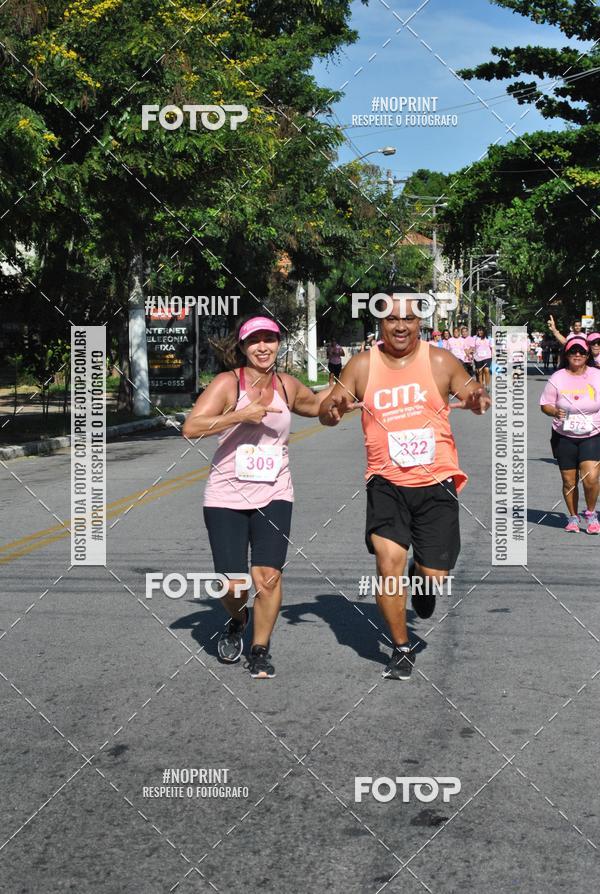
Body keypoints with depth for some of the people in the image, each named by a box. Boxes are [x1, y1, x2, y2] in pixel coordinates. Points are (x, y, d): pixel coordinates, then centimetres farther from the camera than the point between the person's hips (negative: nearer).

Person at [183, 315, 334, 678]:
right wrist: (241, 415, -25)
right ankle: (237, 622, 34)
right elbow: (191, 428, -20)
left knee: (268, 576, -11)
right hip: (226, 496, -2)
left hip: (274, 496, 2)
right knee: (233, 584, -3)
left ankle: (261, 649, 12)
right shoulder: (228, 383, -8)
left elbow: (316, 405, 29)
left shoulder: (287, 386, 6)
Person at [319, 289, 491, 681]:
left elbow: (472, 392, 1)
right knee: (388, 562, -14)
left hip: (436, 482, 0)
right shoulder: (363, 365, 3)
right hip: (387, 483, 0)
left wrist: (479, 398, -24)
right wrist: (333, 409, -22)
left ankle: (422, 576, 41)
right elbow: (328, 408, 3)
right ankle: (402, 648, 7)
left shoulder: (440, 361, 1)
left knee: (435, 575, 0)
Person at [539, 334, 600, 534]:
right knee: (569, 481, 5)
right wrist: (555, 412, -19)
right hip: (564, 437, 1)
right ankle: (573, 517, 28)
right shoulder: (557, 378, -2)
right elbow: (545, 404, 1)